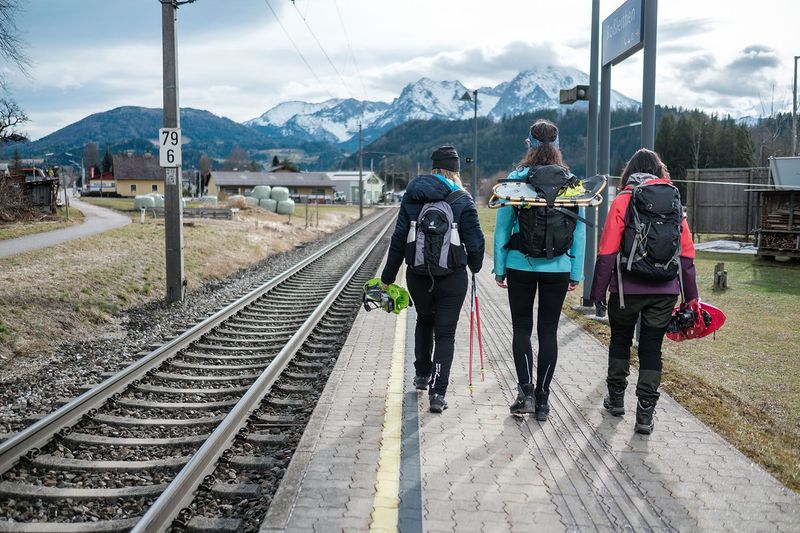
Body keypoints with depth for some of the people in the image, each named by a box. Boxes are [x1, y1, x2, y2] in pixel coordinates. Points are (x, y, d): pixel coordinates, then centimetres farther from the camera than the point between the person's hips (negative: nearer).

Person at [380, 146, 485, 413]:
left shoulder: (411, 197, 2)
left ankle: (422, 374, 37)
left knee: (424, 321, 27)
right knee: (445, 334, 5)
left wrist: (387, 277, 7)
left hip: (417, 276, 3)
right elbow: (475, 241, -6)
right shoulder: (463, 200, -5)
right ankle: (437, 393, -3)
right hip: (452, 278, -3)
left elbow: (398, 240, 2)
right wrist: (475, 266, 15)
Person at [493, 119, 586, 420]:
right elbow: (580, 231, 1)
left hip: (521, 267, -1)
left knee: (522, 328, 10)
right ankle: (542, 399, 14)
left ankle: (526, 392, -1)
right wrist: (576, 273, 7)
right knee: (548, 330, 9)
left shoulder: (516, 179, -5)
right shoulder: (572, 182, 1)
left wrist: (499, 268, 3)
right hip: (558, 269, 2)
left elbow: (502, 226, -4)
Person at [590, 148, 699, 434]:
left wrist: (598, 290, -3)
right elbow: (687, 254, 5)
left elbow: (607, 252, -9)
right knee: (652, 347, 8)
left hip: (628, 288, -2)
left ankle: (616, 398, 29)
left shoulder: (623, 200, -4)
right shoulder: (675, 200, 6)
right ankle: (645, 414, 7)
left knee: (620, 340, 18)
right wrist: (691, 296, 10)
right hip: (665, 291, 2)